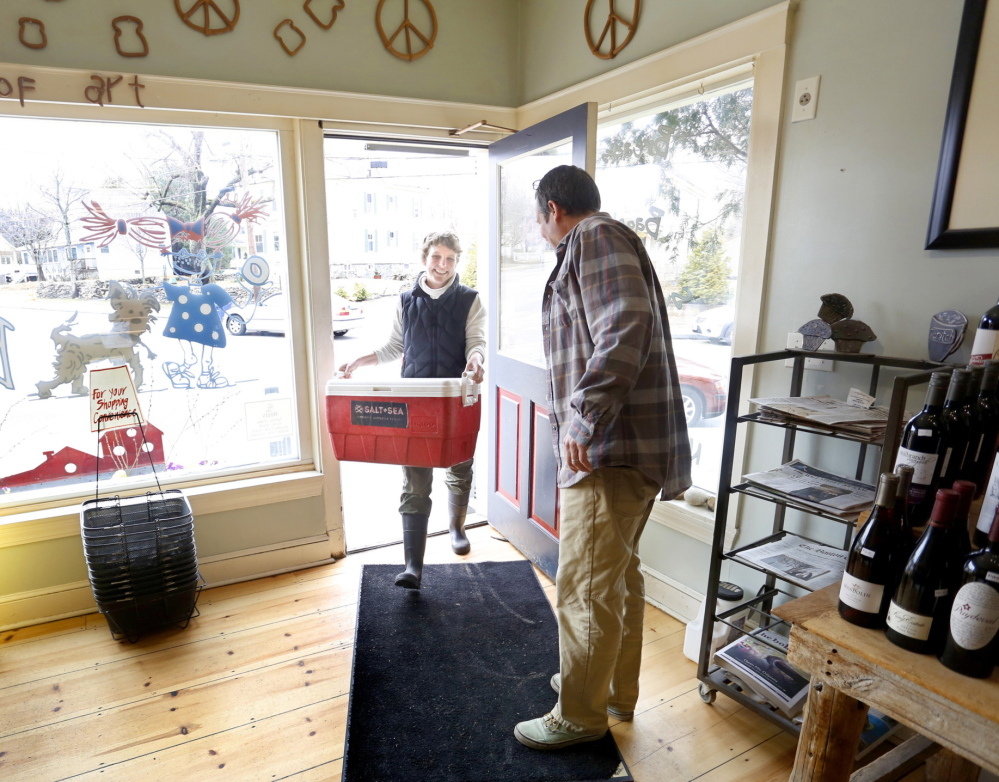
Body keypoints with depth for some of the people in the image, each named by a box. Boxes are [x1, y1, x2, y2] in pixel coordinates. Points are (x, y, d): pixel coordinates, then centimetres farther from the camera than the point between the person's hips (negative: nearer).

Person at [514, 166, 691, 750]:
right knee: (621, 576, 21)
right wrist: (574, 410, 34)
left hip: (611, 451, -11)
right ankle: (617, 691, 38)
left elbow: (625, 328, -26)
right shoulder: (614, 243, 23)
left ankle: (579, 717, 21)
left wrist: (584, 417, -28)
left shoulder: (594, 238, -9)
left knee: (585, 590, 2)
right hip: (634, 448, 11)